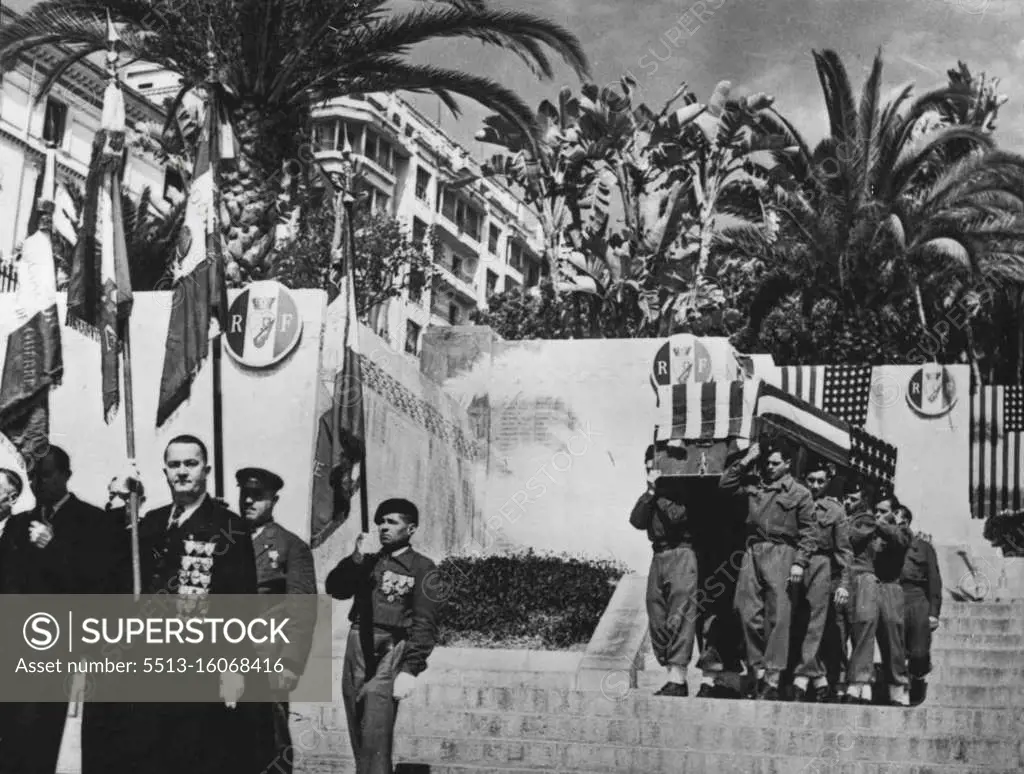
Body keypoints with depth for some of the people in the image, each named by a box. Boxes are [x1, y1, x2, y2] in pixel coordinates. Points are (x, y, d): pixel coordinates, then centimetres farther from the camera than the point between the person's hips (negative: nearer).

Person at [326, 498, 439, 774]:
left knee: (375, 742, -13)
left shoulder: (422, 567, 0)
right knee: (359, 740, 10)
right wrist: (357, 557, -10)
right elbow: (335, 588, 3)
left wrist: (410, 669, -15)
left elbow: (425, 624, -7)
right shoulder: (368, 561, 16)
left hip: (389, 652, -6)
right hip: (356, 648, 6)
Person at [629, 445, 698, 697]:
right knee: (658, 621, 6)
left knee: (679, 617, -13)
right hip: (658, 557, 7)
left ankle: (678, 678, -17)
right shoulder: (650, 495, 19)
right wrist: (651, 492, -4)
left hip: (682, 554, -7)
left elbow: (677, 515, -17)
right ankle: (674, 678, 11)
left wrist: (661, 491, -8)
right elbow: (637, 520, 3)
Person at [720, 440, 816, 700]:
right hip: (753, 552, 4)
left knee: (778, 617, -8)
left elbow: (809, 533, 1)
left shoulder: (799, 493, 5)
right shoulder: (755, 488, 18)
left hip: (780, 553, -4)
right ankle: (758, 669, 7)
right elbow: (725, 484, 19)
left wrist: (799, 563, -9)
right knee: (749, 614, -1)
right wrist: (746, 461, 12)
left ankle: (772, 680, -10)